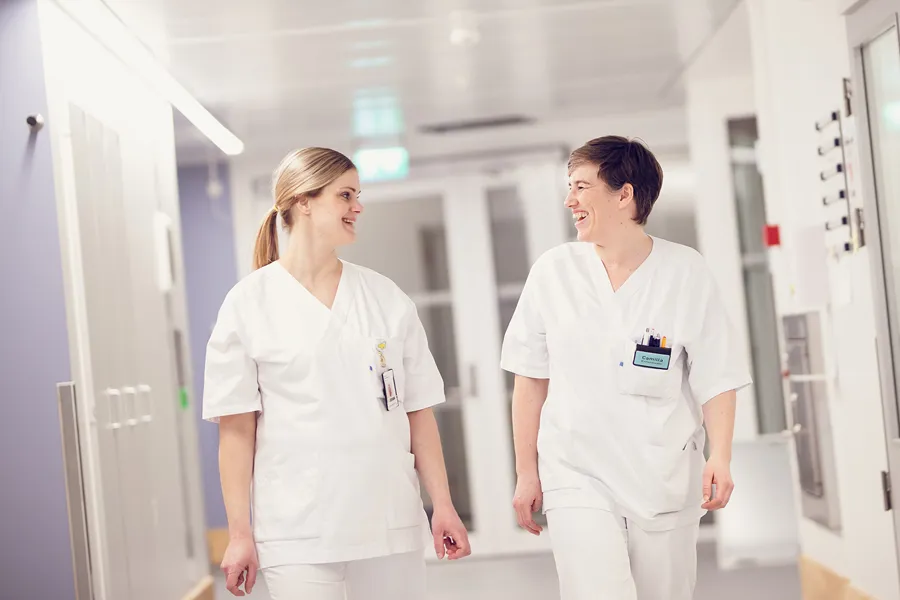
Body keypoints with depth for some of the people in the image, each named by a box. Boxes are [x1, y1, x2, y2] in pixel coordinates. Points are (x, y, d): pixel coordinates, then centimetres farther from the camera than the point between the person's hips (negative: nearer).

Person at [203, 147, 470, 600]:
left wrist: (443, 506, 6)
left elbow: (418, 412, 10)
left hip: (391, 527, 3)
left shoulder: (386, 298, 9)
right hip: (298, 536, -3)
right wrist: (239, 534, -4)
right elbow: (236, 428, -1)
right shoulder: (249, 303, 1)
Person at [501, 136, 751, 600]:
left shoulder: (685, 272, -2)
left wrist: (719, 459, -15)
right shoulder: (554, 271, 1)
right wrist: (527, 473, 6)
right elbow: (531, 380, 7)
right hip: (578, 475, 0)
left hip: (665, 482, 0)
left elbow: (717, 380, -2)